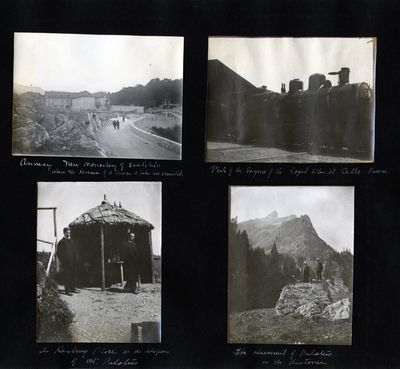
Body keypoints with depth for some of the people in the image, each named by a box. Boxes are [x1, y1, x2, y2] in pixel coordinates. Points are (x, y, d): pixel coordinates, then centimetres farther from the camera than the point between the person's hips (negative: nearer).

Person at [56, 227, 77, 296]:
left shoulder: (71, 241, 17)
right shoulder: (61, 242, -3)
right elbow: (58, 253, -4)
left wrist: (75, 260, 13)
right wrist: (63, 261, -10)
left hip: (72, 262, 6)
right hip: (66, 263, -6)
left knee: (73, 276, 10)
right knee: (67, 277, -5)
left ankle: (72, 289, 20)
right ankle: (67, 291, -1)